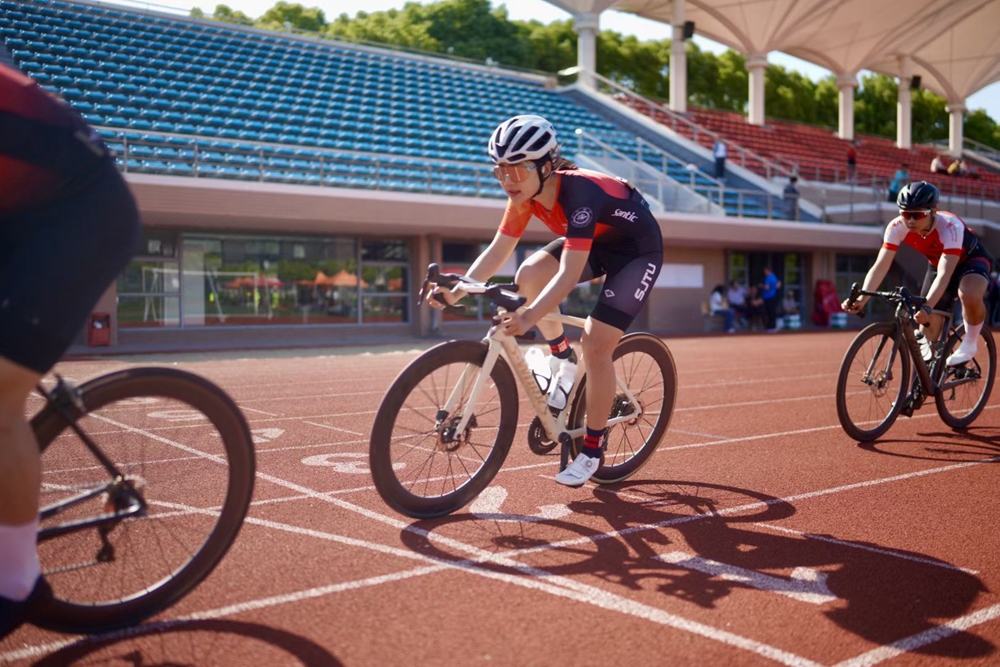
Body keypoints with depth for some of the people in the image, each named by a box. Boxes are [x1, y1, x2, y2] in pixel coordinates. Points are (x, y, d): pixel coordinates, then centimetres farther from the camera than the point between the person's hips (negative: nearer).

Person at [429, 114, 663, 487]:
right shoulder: (525, 195, -14)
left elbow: (570, 274, -44)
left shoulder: (579, 192, -36)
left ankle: (591, 452, 1)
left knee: (595, 345, -16)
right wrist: (457, 290, -25)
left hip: (637, 250, -7)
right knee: (529, 276, -20)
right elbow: (497, 251, -12)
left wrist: (528, 318, -56)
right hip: (594, 243, 7)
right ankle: (564, 361, 3)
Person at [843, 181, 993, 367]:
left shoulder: (950, 227, -38)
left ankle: (970, 343, -10)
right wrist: (862, 298, -47)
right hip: (937, 263, 4)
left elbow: (944, 274, -46)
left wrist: (927, 307, -60)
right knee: (928, 328, -3)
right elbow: (880, 266, -32)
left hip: (970, 259, -4)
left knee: (970, 296, -38)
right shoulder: (897, 228, -27)